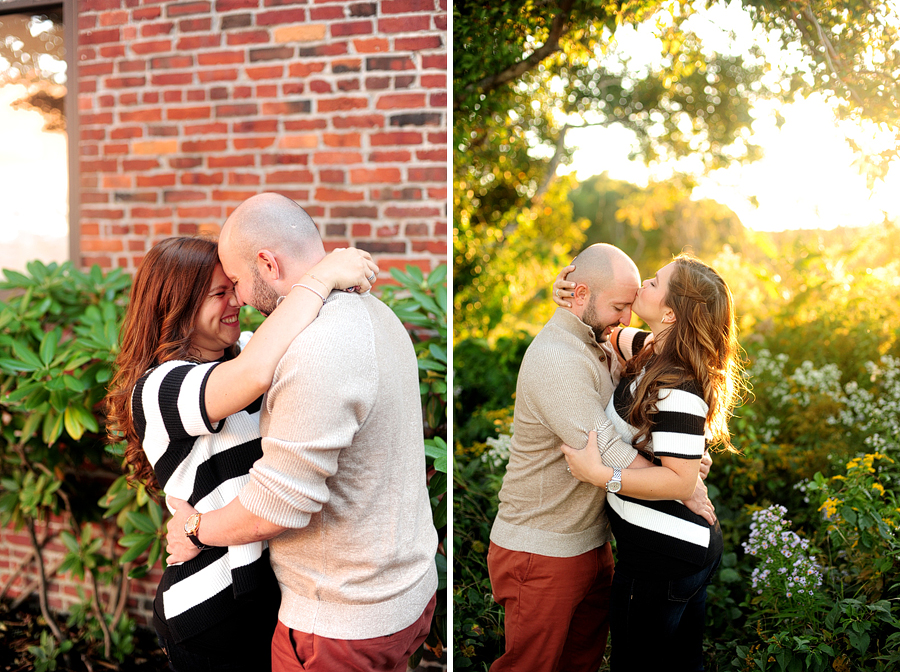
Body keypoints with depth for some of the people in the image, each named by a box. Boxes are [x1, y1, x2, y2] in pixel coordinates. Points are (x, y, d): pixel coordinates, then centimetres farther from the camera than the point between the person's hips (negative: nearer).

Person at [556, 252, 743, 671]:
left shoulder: (677, 390, -25)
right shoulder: (654, 351, 4)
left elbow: (680, 480, -25)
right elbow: (613, 332, 23)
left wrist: (600, 475, -27)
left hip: (662, 558, -10)